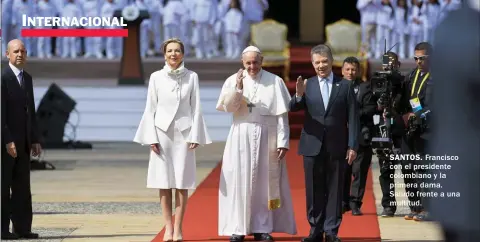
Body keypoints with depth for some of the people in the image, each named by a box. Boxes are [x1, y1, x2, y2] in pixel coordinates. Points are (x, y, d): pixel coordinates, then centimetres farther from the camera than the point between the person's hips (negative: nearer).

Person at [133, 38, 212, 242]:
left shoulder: (192, 77, 3)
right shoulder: (156, 77, 3)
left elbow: (196, 108, 3)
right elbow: (150, 108, 3)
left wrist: (195, 136, -4)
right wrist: (151, 137, -3)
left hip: (184, 133, 0)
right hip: (162, 131, 0)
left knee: (181, 182, -1)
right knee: (164, 182, 0)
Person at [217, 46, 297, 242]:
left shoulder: (275, 82, -1)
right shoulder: (233, 81, 2)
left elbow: (282, 115, -1)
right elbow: (228, 107, -7)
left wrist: (283, 141, -6)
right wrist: (237, 89, -21)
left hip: (266, 137, 0)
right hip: (241, 137, 1)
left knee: (265, 181, 3)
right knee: (239, 180, 0)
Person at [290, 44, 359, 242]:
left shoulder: (345, 86, 3)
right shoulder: (307, 85, 6)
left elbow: (353, 118, 0)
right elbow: (293, 108, -7)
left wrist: (353, 146, -7)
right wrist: (299, 95, -28)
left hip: (337, 147, -1)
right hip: (313, 146, 1)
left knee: (334, 190, 2)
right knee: (314, 190, 4)